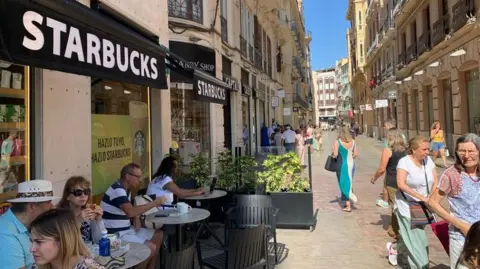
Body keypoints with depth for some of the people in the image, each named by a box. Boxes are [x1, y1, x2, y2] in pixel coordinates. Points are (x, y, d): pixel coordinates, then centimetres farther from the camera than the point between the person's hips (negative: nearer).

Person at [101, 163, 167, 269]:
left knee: (158, 235, 11)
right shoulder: (117, 190, -22)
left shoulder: (125, 189, 8)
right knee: (151, 247, -20)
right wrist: (155, 202, -27)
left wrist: (136, 218, -1)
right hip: (115, 234, -10)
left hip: (126, 229, 10)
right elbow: (130, 212, -36)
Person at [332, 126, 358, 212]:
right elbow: (356, 154, 2)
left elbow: (335, 154, -17)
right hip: (351, 164, 5)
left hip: (342, 165, -4)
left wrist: (332, 152, 4)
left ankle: (348, 206, 3)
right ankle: (347, 202, 26)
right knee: (348, 184, 18)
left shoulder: (337, 142, -11)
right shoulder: (353, 141, 2)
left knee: (344, 184, 4)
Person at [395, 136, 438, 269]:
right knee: (416, 239, -3)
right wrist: (421, 197, -32)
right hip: (408, 206, -6)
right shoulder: (404, 162, -19)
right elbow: (401, 184, -30)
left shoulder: (428, 160, -3)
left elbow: (435, 181, -1)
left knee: (409, 237, 19)